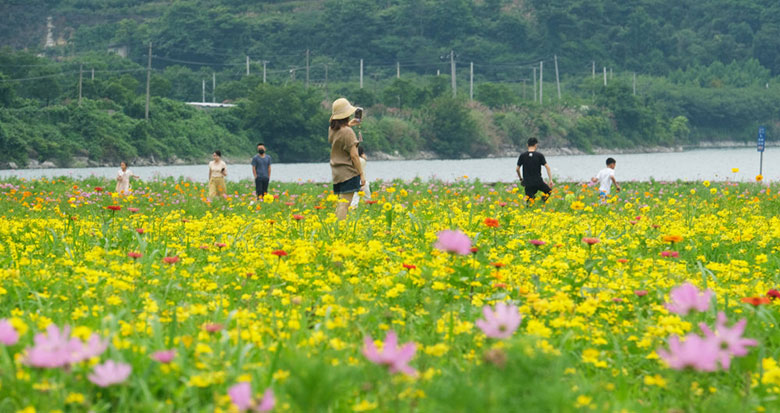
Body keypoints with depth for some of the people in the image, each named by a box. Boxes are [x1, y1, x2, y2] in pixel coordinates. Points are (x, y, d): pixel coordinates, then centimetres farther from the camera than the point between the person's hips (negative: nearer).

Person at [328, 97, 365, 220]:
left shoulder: (332, 130, 8)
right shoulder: (347, 132, -15)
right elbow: (354, 155, -16)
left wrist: (348, 125, 30)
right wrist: (361, 174, -10)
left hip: (337, 174, 8)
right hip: (348, 174, -8)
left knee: (340, 204, 11)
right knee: (344, 205, -10)